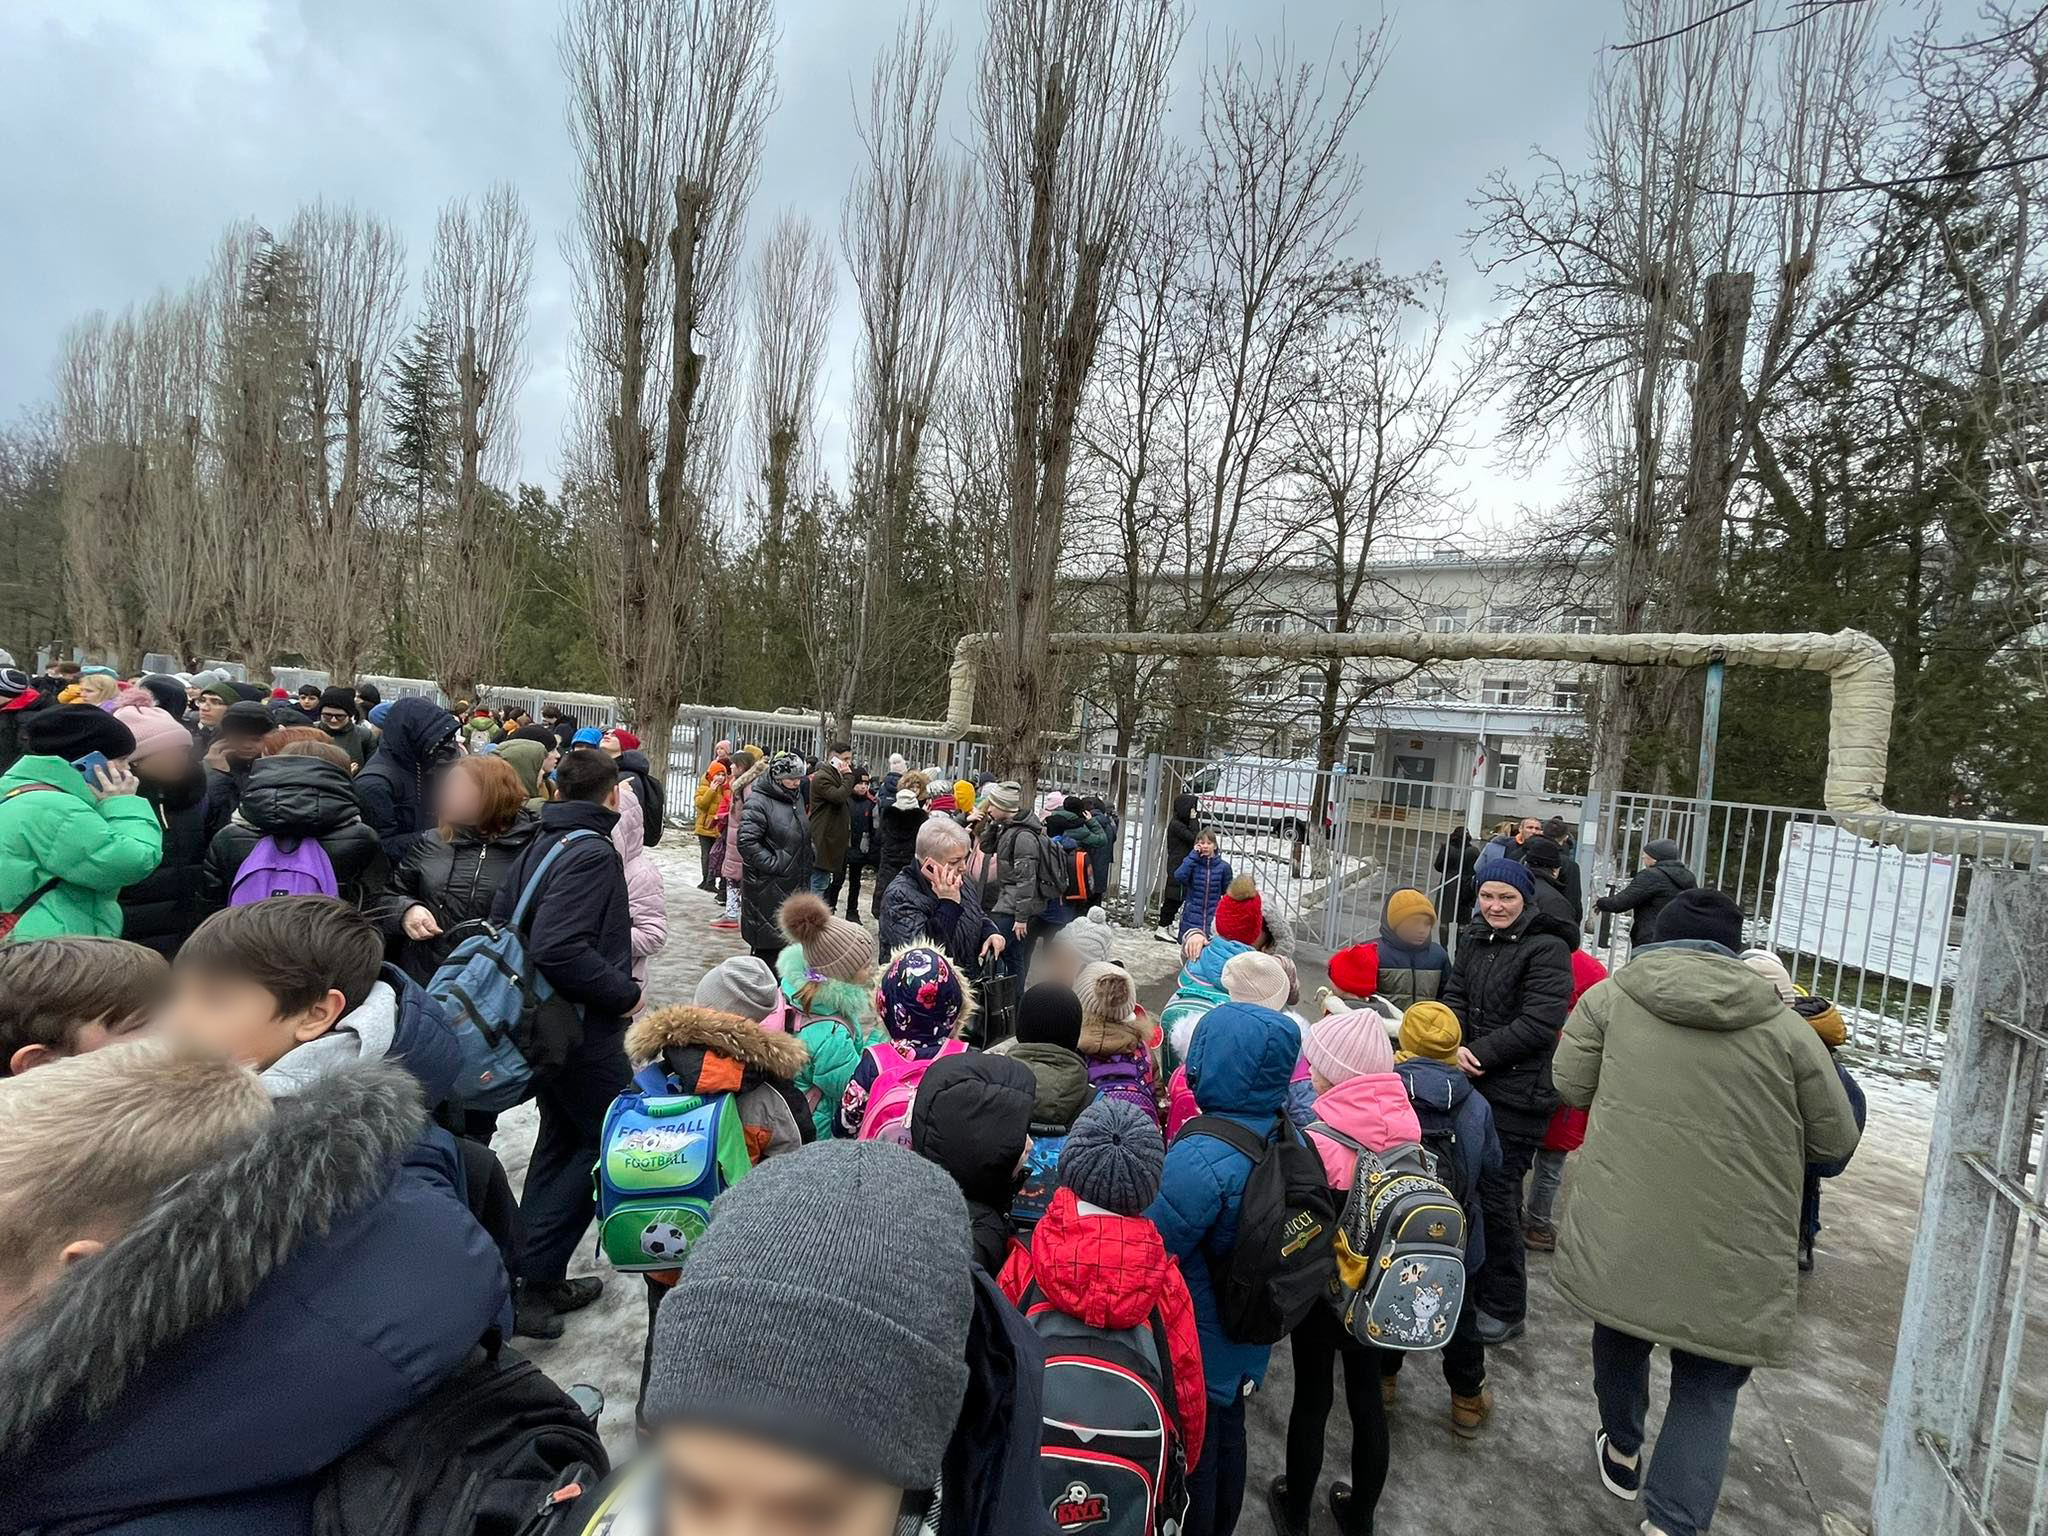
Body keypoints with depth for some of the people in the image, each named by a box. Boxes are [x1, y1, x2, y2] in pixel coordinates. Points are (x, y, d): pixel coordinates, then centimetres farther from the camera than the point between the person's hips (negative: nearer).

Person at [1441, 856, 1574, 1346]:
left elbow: (1540, 1023, -18)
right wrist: (1456, 1046, -11)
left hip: (1517, 1093, -7)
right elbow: (1455, 998, 7)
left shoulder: (1546, 948, -12)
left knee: (1496, 1194, -1)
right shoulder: (1473, 939, 9)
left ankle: (1504, 1308, 18)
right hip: (1470, 1083, 7)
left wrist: (1480, 1053, -16)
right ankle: (1466, 1289, 36)